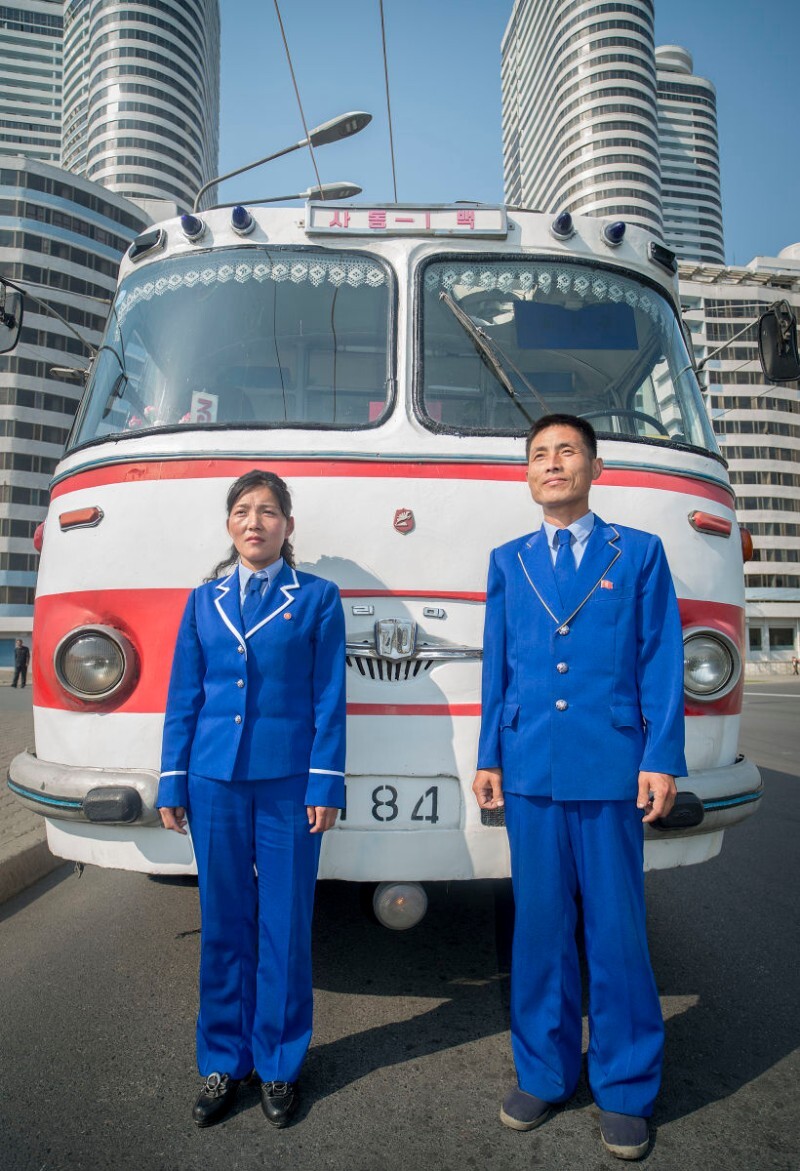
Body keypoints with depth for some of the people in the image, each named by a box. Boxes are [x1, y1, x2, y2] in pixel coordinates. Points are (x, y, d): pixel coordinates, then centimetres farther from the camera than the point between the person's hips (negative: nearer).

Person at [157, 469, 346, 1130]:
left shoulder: (317, 598, 1)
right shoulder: (204, 602, 10)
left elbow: (329, 699, -2)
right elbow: (184, 699, 10)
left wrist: (325, 785, -7)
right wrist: (173, 784, 6)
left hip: (288, 780, -2)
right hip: (215, 779, 3)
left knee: (285, 927, 7)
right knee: (223, 926, 11)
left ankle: (279, 1065, 27)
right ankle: (223, 1062, 30)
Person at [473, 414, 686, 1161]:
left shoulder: (639, 553, 5)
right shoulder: (508, 562, 11)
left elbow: (661, 662, 1)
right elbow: (496, 667, 10)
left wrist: (662, 759, -6)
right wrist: (489, 758, 7)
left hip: (611, 769, -2)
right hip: (530, 769, 2)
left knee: (617, 932, 7)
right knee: (539, 928, 12)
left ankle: (625, 1089, 27)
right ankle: (543, 1072, 31)